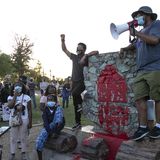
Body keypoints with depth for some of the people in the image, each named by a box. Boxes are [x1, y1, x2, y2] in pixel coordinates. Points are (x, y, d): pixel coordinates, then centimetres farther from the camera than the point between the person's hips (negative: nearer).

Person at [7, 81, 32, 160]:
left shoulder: (27, 97, -5)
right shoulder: (11, 97, -3)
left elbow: (29, 110, -2)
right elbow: (10, 106, -23)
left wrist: (30, 122, -4)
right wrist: (15, 95, -23)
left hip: (24, 120, -1)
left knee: (23, 137, 10)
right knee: (13, 138, 10)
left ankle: (23, 153, 26)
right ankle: (12, 153, 24)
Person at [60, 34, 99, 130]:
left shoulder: (86, 57, -1)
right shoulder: (74, 57, 13)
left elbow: (96, 52, -14)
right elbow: (64, 49, 17)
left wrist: (85, 56, -24)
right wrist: (63, 40, 5)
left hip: (82, 81, -5)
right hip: (74, 82, 6)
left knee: (75, 93, -35)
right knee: (75, 105, 7)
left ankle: (81, 104, -4)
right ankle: (78, 123, 17)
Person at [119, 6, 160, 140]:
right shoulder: (142, 31, 29)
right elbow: (135, 44, 46)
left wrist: (135, 33, -6)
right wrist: (125, 48, 26)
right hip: (141, 71, 8)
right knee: (139, 98, -4)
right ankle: (143, 127, -2)